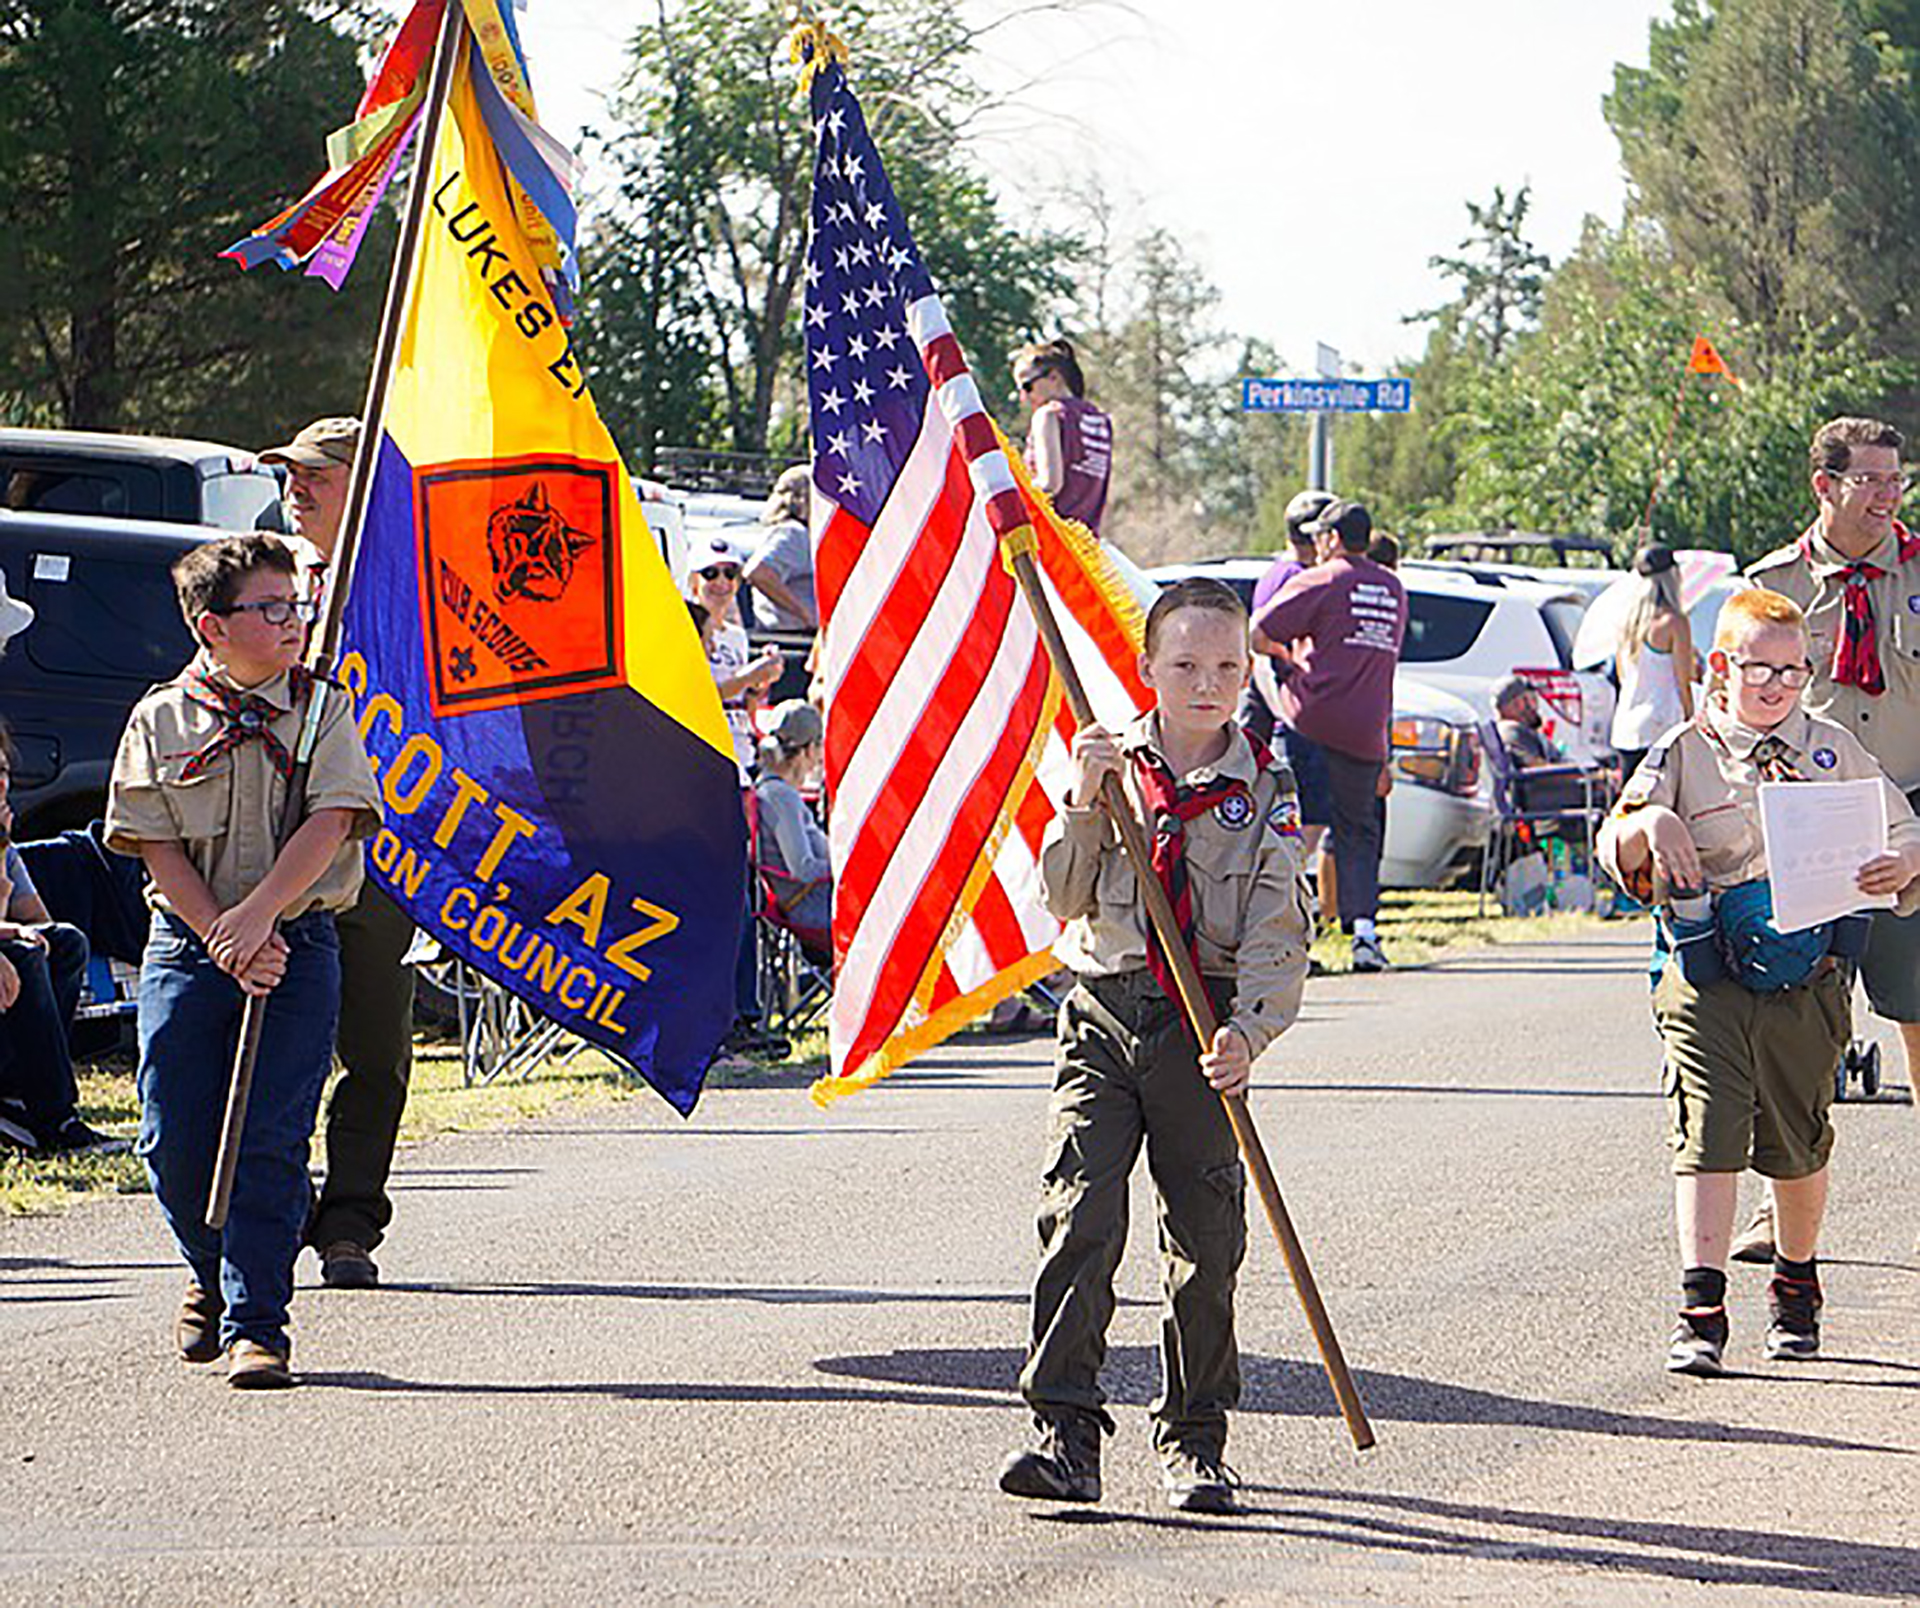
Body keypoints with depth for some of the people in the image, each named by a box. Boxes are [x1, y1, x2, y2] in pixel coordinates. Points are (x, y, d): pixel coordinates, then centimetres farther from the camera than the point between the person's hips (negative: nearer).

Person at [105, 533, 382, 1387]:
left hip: (297, 942, -1)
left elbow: (329, 823, -9)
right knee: (175, 1143, -1)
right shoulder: (160, 720, 3)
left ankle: (255, 1323, -4)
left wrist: (257, 916, -20)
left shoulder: (321, 710, 3)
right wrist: (222, 941, -12)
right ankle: (213, 1278, 26)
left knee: (271, 1143, -9)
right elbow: (157, 846, -1)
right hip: (187, 945, 1)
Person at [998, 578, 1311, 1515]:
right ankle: (1064, 1433, -11)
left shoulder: (1265, 794, 4)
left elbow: (1276, 936, -3)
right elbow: (1064, 898, -1)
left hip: (1204, 1030, 0)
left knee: (1204, 1242, 3)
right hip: (1104, 1017, 0)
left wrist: (1247, 1031, -19)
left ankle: (1193, 1439, 16)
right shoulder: (1113, 765, 7)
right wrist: (1085, 803, -16)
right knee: (1079, 1219, -11)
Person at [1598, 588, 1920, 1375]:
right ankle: (1701, 1309, -16)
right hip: (1705, 977, -2)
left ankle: (1796, 1289, 31)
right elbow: (1616, 851, -3)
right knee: (1706, 1133, -12)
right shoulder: (1683, 753, 3)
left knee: (1798, 1145, 10)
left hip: (1805, 978, 2)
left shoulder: (1834, 750, 7)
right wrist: (1651, 823, -25)